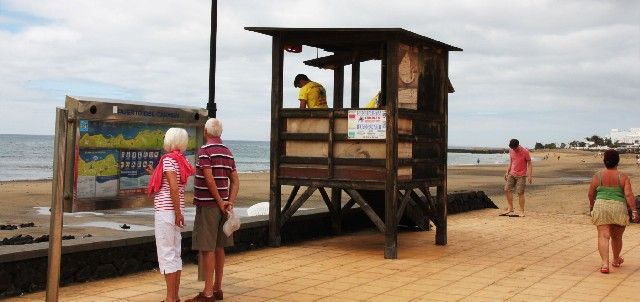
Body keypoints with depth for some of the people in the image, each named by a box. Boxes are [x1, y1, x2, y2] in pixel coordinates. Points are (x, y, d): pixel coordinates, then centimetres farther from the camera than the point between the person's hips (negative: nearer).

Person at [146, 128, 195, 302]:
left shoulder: (168, 159, -12)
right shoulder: (181, 160, 13)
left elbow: (173, 187, -21)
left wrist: (178, 212, -20)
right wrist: (154, 174, 24)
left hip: (166, 212, -9)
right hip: (174, 212, 9)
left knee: (166, 255, -3)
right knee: (175, 254, 12)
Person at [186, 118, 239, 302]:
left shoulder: (205, 150, -11)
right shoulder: (227, 152, 12)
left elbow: (209, 179, -21)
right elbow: (235, 181, 9)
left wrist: (220, 202, -13)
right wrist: (230, 203, 0)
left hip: (207, 205, -8)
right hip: (221, 205, 8)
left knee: (207, 248, -6)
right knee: (219, 247, 12)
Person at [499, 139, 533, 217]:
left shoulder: (525, 152, -13)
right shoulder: (511, 150, 3)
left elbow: (529, 164, -9)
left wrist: (530, 176, -15)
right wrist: (507, 172, 11)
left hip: (521, 175, -6)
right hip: (512, 174, 6)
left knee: (520, 193, -7)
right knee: (507, 189, 0)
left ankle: (522, 212, 0)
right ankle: (510, 209, 10)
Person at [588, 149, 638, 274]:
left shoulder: (597, 176, 0)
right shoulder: (623, 177, -1)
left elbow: (591, 194, 8)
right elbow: (629, 195, -10)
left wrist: (591, 205, 26)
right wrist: (634, 211, -7)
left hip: (601, 207, -1)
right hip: (619, 208, 1)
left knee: (603, 236, -5)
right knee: (616, 237, 18)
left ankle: (605, 263, -20)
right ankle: (616, 260, 39)